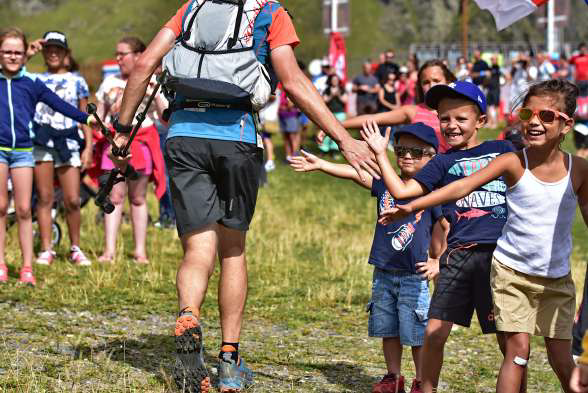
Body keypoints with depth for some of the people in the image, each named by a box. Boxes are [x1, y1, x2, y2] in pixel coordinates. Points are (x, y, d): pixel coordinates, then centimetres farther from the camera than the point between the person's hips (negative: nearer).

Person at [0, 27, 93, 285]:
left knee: (24, 209, 0)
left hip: (23, 150, 1)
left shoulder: (32, 84, 7)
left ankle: (27, 267, 3)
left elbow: (60, 105, 7)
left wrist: (87, 119, 3)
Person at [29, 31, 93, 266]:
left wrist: (88, 147, 3)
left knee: (72, 201, -4)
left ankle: (75, 249, 12)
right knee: (44, 198, 0)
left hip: (68, 141, 0)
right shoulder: (36, 80, 12)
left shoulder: (77, 82, 12)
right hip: (41, 139, 0)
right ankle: (46, 250, 5)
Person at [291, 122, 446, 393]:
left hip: (414, 276, -5)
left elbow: (443, 229, -1)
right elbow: (354, 173, 2)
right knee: (388, 329, 13)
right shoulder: (385, 185, 7)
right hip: (383, 273, 5)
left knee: (417, 332, -2)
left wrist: (437, 262, -7)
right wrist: (320, 164, -4)